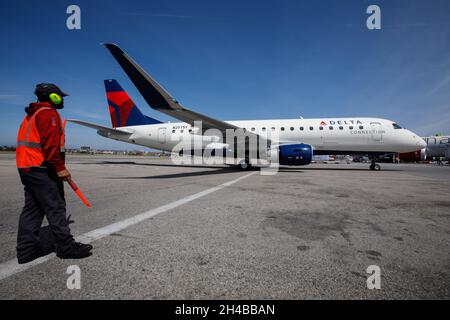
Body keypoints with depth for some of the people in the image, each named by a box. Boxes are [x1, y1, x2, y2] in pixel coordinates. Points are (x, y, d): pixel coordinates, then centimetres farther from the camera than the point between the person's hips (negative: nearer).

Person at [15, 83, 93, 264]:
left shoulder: (32, 114, 23)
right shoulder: (48, 113, -9)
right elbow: (50, 143, -20)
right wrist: (60, 167, -19)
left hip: (26, 167, 10)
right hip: (40, 168, -10)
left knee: (33, 208, 11)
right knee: (55, 207, -7)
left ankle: (26, 250, 15)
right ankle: (65, 246, -2)